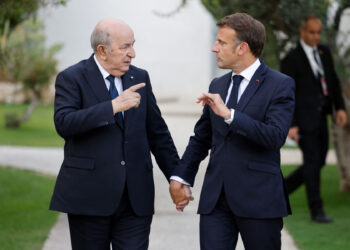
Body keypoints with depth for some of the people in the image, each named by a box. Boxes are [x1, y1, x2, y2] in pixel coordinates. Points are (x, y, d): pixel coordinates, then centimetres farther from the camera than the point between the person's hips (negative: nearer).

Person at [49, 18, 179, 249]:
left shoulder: (140, 78, 12)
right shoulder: (71, 79, -2)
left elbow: (157, 133, 17)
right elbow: (63, 123, -20)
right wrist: (114, 106, -23)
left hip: (136, 197, 3)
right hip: (89, 194, -3)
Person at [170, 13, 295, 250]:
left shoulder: (280, 85, -5)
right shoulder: (217, 86, 15)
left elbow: (276, 136, -19)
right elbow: (201, 138, 23)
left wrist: (229, 114, -23)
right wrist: (180, 177, 12)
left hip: (258, 199, -5)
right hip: (216, 199, 5)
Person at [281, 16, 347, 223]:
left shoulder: (324, 52, 12)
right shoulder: (292, 60, -7)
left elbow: (334, 81, 16)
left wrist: (340, 107, 4)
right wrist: (290, 125, -14)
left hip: (320, 118, 7)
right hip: (304, 118, -7)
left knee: (319, 162, 10)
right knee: (312, 161, -8)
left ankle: (282, 189, 26)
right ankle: (316, 210, -2)